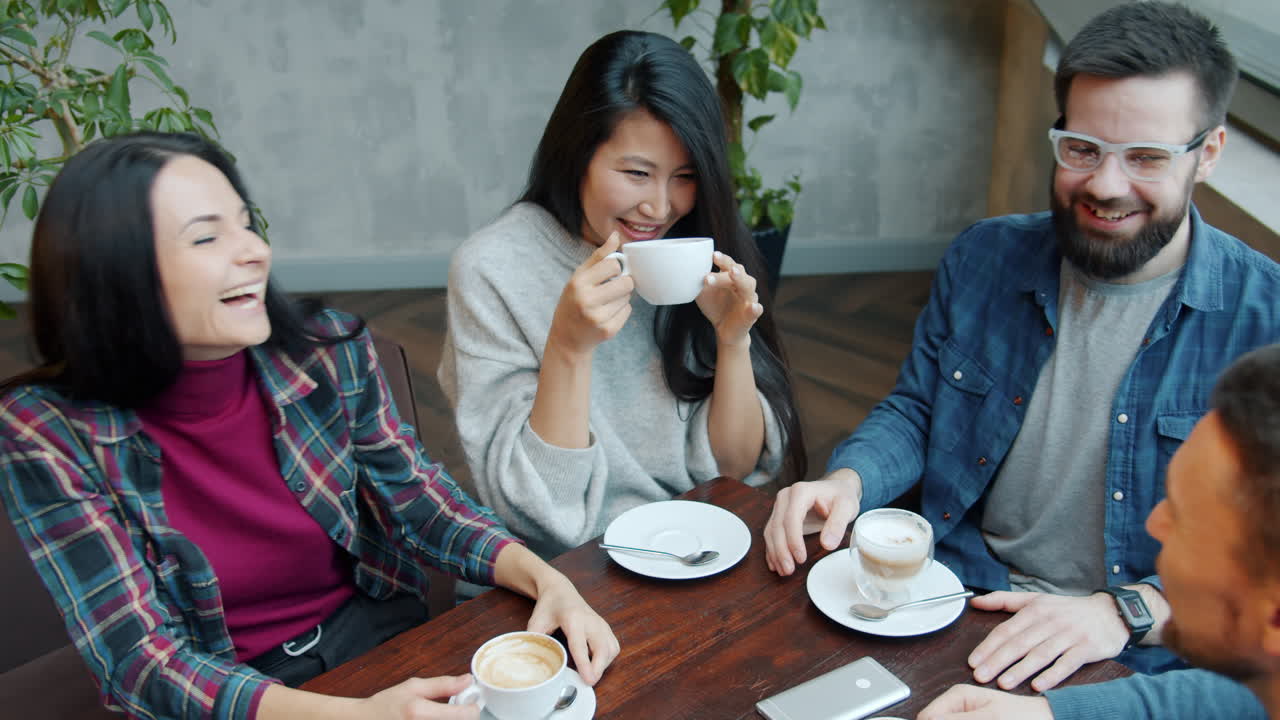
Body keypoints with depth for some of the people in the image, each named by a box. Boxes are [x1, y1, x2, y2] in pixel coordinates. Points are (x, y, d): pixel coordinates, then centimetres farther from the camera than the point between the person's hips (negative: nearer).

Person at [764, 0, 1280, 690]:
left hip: (1135, 666, -3)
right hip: (953, 605, 4)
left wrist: (1126, 611, -23)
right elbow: (914, 410, 10)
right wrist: (846, 480, -10)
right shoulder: (983, 258, 3)